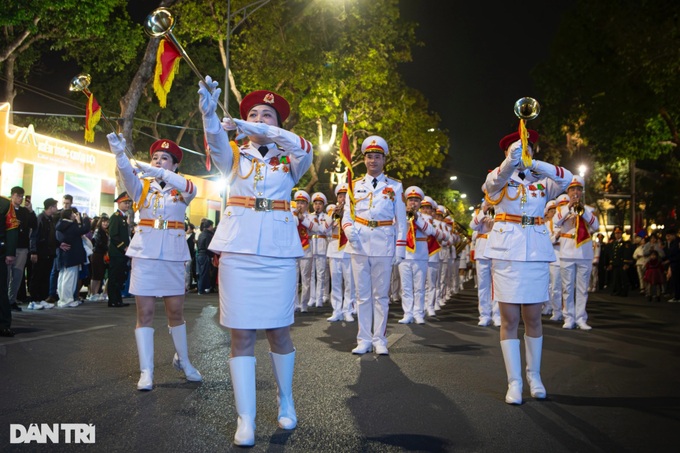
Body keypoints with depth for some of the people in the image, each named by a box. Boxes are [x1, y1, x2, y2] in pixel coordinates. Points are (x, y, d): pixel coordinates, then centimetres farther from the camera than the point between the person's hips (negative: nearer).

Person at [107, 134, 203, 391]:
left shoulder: (181, 189, 5)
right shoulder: (142, 186, 6)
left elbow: (191, 188, -20)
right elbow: (127, 174, -16)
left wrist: (161, 174, -34)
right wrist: (119, 154, -37)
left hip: (173, 254, 0)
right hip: (145, 252, 0)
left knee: (175, 311, 8)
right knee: (145, 312, -1)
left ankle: (182, 360, 28)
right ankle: (146, 371, 4)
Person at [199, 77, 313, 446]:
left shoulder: (289, 159, 11)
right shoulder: (234, 155, 12)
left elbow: (304, 148, -12)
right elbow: (216, 140, -10)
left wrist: (262, 131, -24)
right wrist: (208, 111, -31)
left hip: (278, 249, 0)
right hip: (238, 248, 1)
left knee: (279, 331, 4)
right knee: (241, 333, -1)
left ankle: (285, 403, 25)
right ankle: (245, 419, 6)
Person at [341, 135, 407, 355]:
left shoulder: (395, 186, 6)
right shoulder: (355, 185, 11)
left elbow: (401, 220, 4)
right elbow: (347, 214, 10)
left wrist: (400, 248, -2)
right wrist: (349, 229, -12)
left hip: (384, 246, -1)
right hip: (359, 245, 2)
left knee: (381, 295, 4)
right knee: (363, 294, 6)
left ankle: (380, 340, 12)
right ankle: (364, 340, 13)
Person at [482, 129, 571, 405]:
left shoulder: (542, 182, 12)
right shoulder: (498, 180, 6)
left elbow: (566, 178, -9)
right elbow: (498, 177, -19)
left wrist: (533, 163, -23)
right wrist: (512, 160, -40)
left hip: (536, 251, 2)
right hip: (507, 250, -2)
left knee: (533, 318, 7)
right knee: (509, 319, -2)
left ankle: (534, 375, 23)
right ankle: (514, 382, 6)